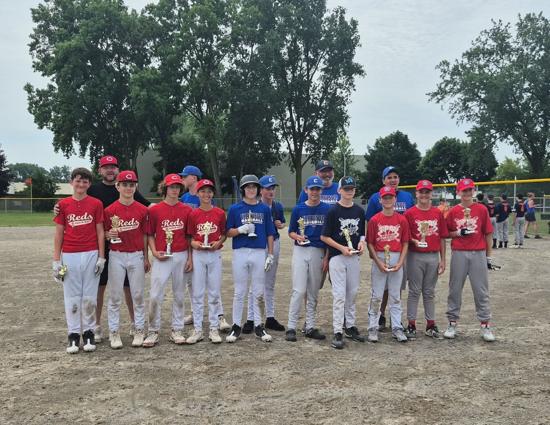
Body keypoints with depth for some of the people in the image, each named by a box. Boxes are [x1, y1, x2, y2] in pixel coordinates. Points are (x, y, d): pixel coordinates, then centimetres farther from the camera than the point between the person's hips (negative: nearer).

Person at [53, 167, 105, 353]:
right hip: (69, 256, 1)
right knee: (72, 297, 5)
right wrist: (56, 260, 1)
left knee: (90, 297, 4)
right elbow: (59, 233, 5)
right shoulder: (63, 204, 4)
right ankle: (73, 335, 14)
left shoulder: (96, 204, 2)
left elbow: (100, 232, 3)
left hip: (91, 255, -1)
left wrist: (101, 257, -1)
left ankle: (88, 333, 16)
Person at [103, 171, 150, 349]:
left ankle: (139, 331, 18)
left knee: (138, 294, 7)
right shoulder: (110, 210, -2)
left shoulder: (142, 210, 2)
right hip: (116, 256, -1)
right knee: (115, 296, 4)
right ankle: (114, 332, 14)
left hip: (137, 256, 1)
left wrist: (146, 258, 7)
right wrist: (109, 234, -18)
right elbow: (104, 233, 5)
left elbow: (144, 235, 7)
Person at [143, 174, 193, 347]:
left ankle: (177, 330, 20)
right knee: (155, 296, -5)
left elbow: (189, 236, 7)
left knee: (179, 295, 9)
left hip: (181, 256, 2)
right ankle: (153, 331, 10)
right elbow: (150, 234, 6)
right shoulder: (155, 210, 1)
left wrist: (190, 258, 2)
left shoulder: (187, 210, 4)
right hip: (162, 257, -2)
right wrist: (154, 252, -8)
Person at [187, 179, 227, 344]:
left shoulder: (220, 213, 1)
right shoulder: (193, 214, 1)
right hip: (198, 255, 0)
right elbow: (190, 236, 6)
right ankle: (197, 330, 12)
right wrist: (193, 243, -13)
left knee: (214, 293, 6)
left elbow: (224, 234, 8)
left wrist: (218, 242, -10)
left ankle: (214, 329, 15)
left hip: (215, 255, 0)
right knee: (197, 293, 4)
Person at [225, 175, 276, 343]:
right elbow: (228, 232, 3)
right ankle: (236, 326, 14)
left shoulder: (264, 209, 7)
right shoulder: (235, 209, 3)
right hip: (240, 253, -1)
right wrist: (241, 229, -16)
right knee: (239, 292, 5)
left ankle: (258, 326, 18)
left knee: (258, 292, 7)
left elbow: (270, 234, 9)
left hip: (260, 253, 1)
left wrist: (270, 255, 4)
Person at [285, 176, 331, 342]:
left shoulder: (327, 209, 2)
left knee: (313, 292, 8)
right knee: (299, 290, -7)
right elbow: (291, 231, 8)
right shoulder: (298, 209, 3)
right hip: (300, 251, -1)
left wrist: (327, 257, -3)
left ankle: (310, 327, 17)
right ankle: (291, 327, 0)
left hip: (318, 252, 1)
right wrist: (297, 237, -15)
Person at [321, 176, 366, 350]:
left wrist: (362, 242, -4)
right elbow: (324, 236, -7)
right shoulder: (333, 211, -7)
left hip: (354, 257, 5)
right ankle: (337, 332, -2)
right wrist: (341, 247, -16)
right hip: (337, 256, -5)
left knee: (352, 293, 13)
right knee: (339, 294, -6)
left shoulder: (359, 211, 8)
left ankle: (350, 326, 26)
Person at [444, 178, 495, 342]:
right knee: (455, 289, 7)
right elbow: (447, 233, 9)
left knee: (481, 290, 4)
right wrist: (459, 233, -11)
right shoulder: (453, 211, 4)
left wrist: (488, 256, 3)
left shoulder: (482, 209, 2)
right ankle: (452, 323, 16)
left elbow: (488, 234, 4)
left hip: (478, 254, -1)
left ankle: (485, 325, 12)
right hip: (458, 254, 1)